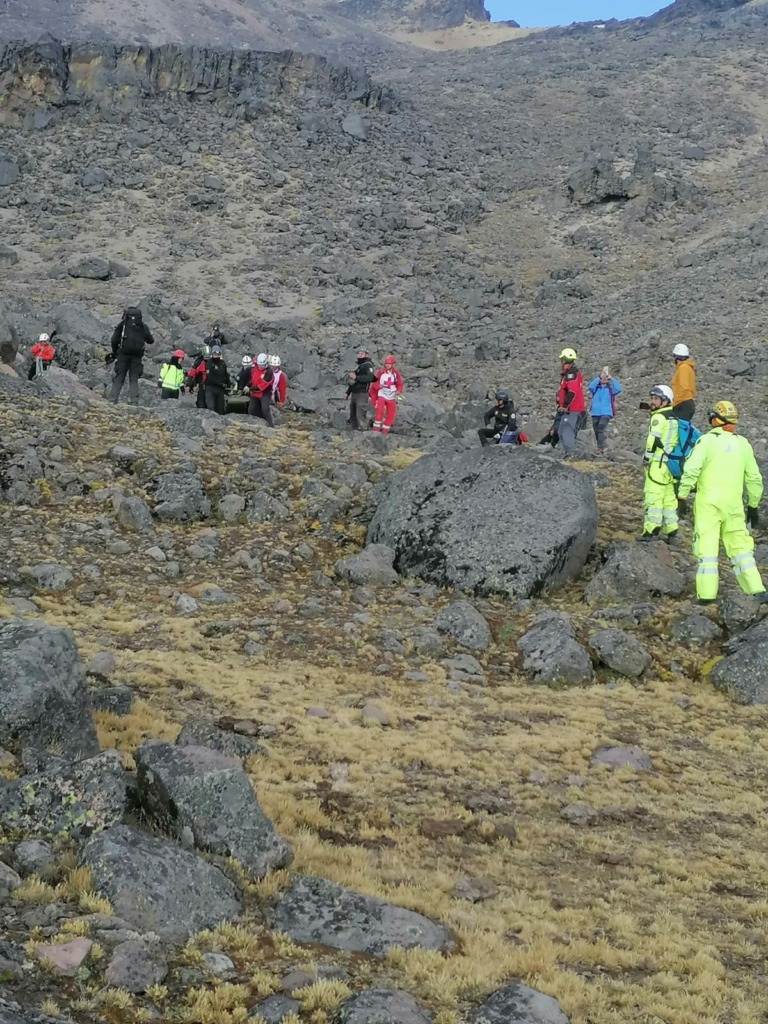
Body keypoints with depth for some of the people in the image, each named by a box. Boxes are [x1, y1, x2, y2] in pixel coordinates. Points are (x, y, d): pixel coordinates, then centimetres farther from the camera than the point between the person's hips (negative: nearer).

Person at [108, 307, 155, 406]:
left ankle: (113, 400, -6)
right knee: (134, 379, 5)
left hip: (123, 354, -1)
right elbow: (151, 341, 16)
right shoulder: (143, 326, 9)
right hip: (137, 356, 1)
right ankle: (134, 401, -8)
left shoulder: (122, 324, 4)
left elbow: (114, 340, 0)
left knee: (119, 378, 4)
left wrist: (114, 352, 14)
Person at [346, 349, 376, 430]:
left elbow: (370, 377, -25)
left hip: (362, 394, -9)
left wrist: (356, 377, -25)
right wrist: (347, 393, 25)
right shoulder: (358, 366, 21)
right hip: (354, 393, 9)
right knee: (353, 415, 13)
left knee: (360, 415, -16)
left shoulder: (368, 365, -6)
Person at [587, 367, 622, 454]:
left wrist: (612, 379, -10)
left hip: (606, 413, -3)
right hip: (595, 413, 3)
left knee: (601, 428, -23)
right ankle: (600, 449, 24)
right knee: (597, 431, 10)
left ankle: (600, 449, -28)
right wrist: (598, 378, -13)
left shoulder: (610, 388, 4)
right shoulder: (596, 387, 7)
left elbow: (618, 389, -14)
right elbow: (590, 387, -14)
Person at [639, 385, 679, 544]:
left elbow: (653, 440, -16)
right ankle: (671, 532, 12)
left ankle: (650, 531, -9)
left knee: (652, 496, -6)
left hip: (658, 464, -8)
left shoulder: (659, 417, -10)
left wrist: (647, 457, -9)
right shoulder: (674, 418, 16)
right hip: (672, 463, 8)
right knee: (670, 497, 11)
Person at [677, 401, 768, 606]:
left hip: (708, 503, -4)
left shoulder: (706, 441, -5)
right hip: (734, 504, 4)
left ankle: (707, 594, -4)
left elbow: (691, 470, -14)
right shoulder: (743, 444, 9)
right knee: (740, 547, 11)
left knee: (706, 547, -1)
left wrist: (682, 497, -8)